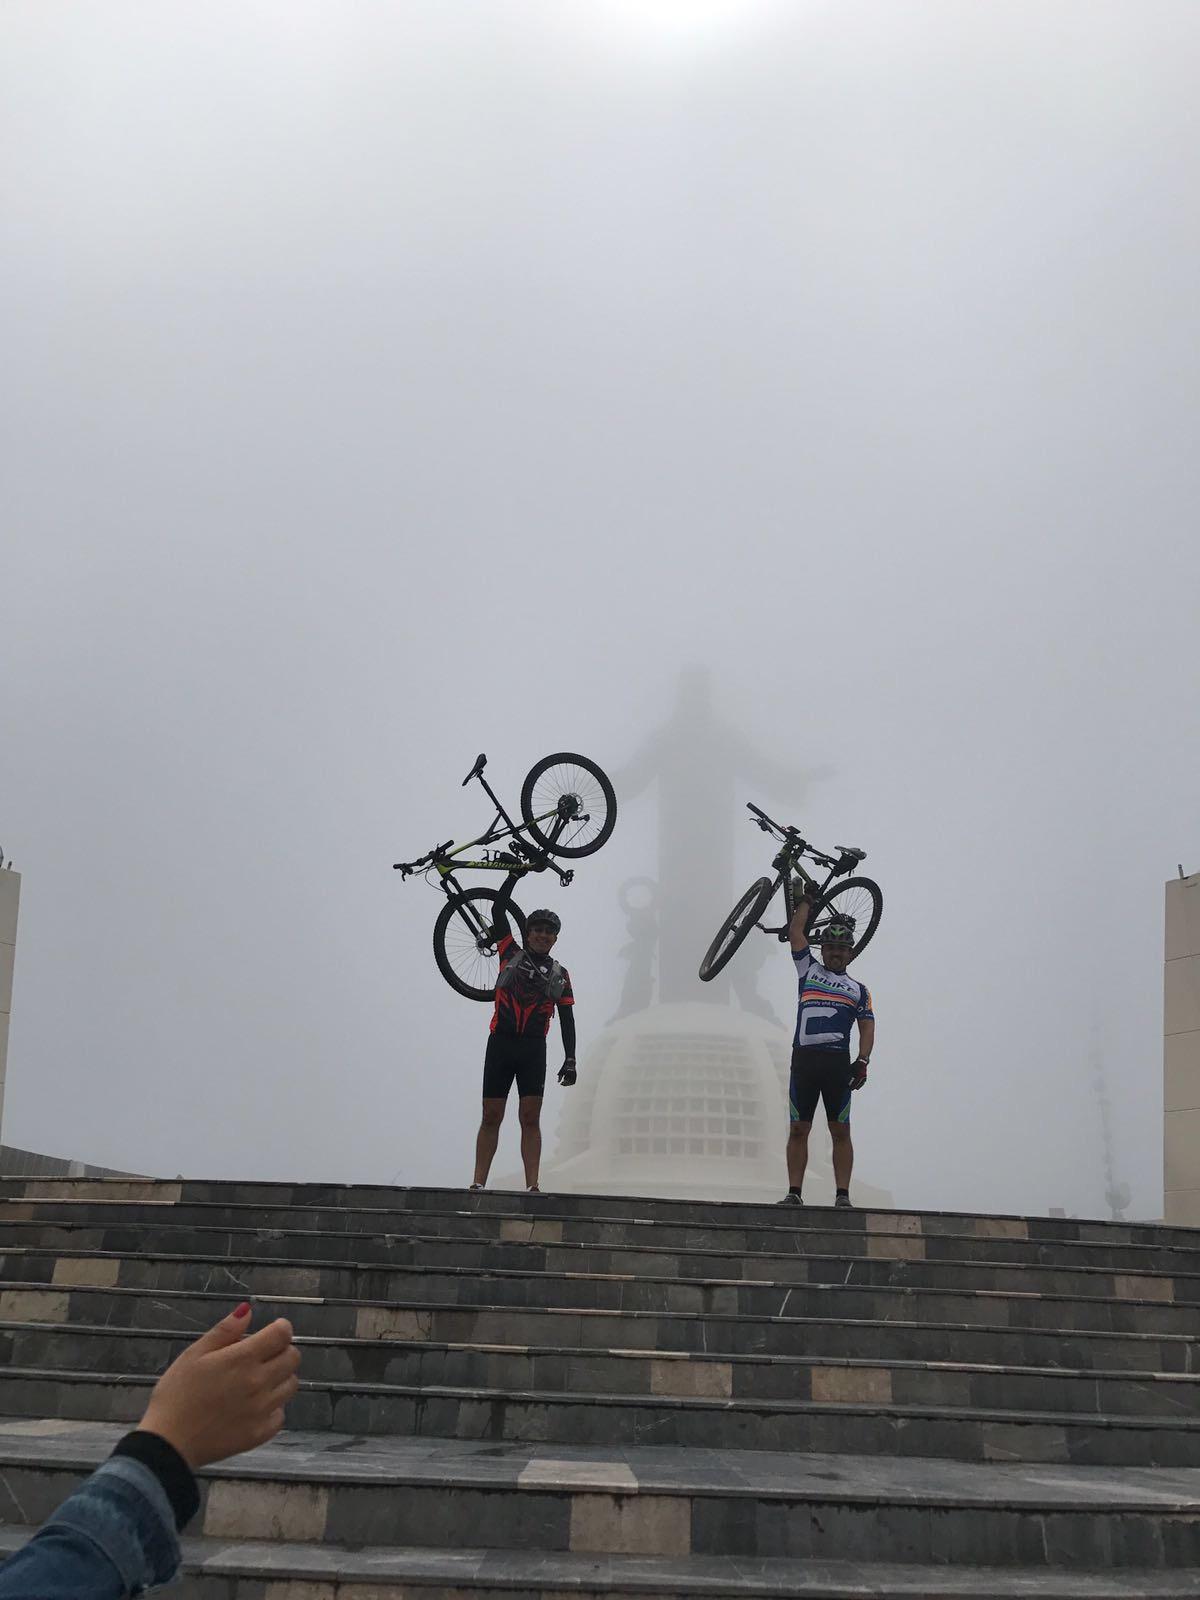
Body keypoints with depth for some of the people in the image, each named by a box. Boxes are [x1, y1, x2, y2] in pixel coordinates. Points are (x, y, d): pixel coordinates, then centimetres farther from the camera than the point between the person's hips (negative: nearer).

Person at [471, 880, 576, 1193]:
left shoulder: (560, 975, 12)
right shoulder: (512, 954, 9)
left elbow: (567, 1020, 9)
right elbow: (499, 910, 5)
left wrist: (570, 1059, -1)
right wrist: (515, 874, 4)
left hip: (534, 1049, 1)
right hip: (501, 1042, 0)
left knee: (530, 1119, -4)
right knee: (491, 1117, -1)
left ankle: (532, 1186, -9)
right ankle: (478, 1184, 0)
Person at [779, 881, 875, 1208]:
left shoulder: (858, 989, 16)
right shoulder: (809, 970, 19)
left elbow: (867, 1028, 7)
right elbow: (795, 932, 15)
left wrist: (862, 1061, -7)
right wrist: (807, 899, 22)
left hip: (838, 1061, -1)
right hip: (804, 1057, 1)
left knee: (840, 1132, -3)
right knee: (798, 1129, 0)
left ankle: (842, 1195, -4)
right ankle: (794, 1193, 1)